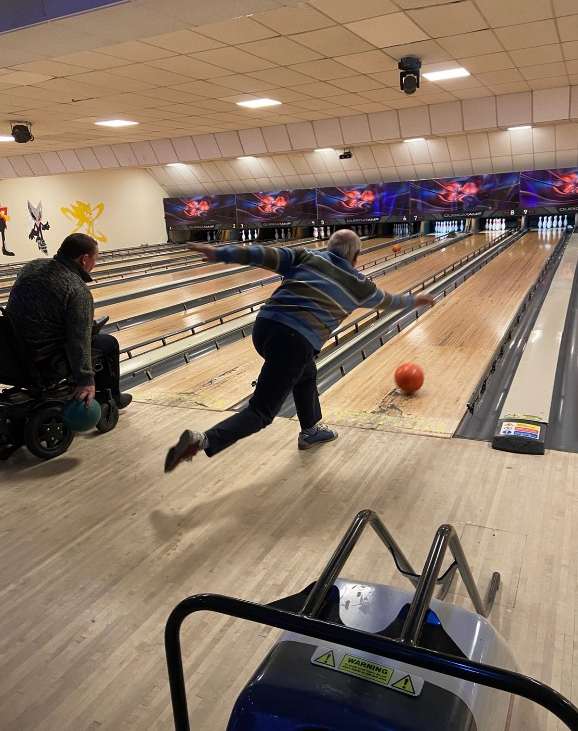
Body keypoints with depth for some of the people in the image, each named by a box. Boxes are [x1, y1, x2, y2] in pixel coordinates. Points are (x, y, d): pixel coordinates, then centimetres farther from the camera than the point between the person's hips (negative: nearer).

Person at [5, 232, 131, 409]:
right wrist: (86, 381, -20)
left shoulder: (31, 267, 1)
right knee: (108, 344, 10)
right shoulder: (78, 291, -21)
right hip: (45, 365, -8)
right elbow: (79, 342, -24)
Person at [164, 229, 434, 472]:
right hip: (295, 341, -5)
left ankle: (310, 431, 46)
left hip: (264, 327, 6)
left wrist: (219, 254, -2)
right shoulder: (359, 284, 17)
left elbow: (268, 255, 4)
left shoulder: (307, 257, 18)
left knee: (306, 374, 31)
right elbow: (387, 301, 35)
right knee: (261, 411, -3)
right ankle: (201, 440, -22)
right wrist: (415, 300, 56)